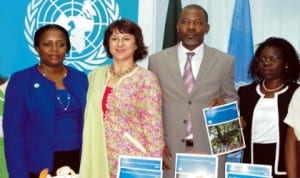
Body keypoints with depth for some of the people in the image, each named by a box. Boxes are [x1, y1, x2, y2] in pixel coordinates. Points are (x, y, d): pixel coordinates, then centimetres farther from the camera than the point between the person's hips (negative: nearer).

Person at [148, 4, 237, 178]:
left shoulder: (224, 61, 2)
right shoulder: (157, 60, 3)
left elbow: (232, 98, 12)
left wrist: (224, 103, -11)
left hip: (209, 150, 0)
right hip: (169, 150, 0)